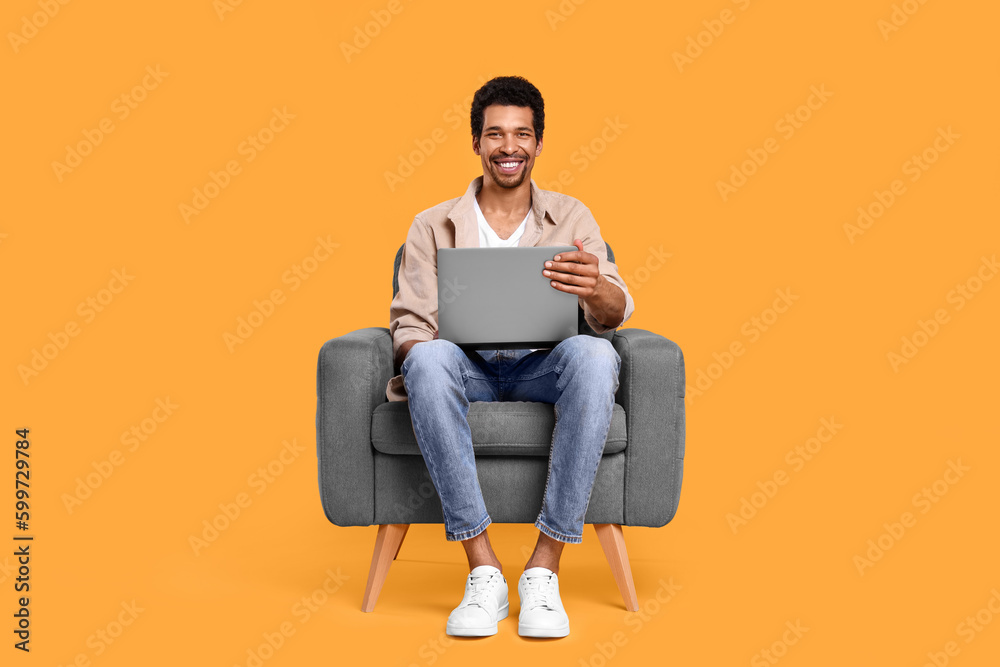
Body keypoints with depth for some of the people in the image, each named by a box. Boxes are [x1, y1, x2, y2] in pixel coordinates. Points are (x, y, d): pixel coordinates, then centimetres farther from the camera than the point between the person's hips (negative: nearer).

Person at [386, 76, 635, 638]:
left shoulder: (571, 217, 15)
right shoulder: (433, 226, 15)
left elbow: (616, 314, 1)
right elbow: (410, 323, 7)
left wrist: (596, 288, -26)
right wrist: (417, 352, -20)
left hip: (544, 368, 0)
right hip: (467, 369, 0)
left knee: (594, 355, -35)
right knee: (428, 361, -36)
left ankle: (545, 569, -31)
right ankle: (483, 571, -32)